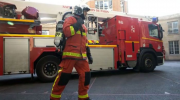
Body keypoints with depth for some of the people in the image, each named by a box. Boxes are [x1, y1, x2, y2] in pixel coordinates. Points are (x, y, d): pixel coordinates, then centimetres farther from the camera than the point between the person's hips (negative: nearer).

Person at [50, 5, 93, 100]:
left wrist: (89, 54, 19)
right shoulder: (70, 19, 1)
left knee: (86, 75, 4)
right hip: (70, 53, -7)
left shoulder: (83, 25, 24)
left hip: (81, 55, 8)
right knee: (64, 75, -4)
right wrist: (77, 24, -10)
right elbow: (66, 32, -18)